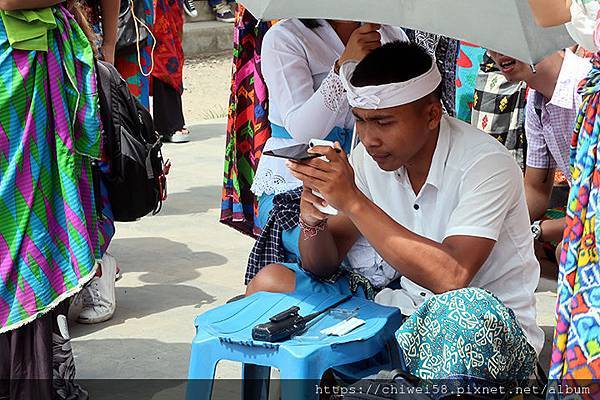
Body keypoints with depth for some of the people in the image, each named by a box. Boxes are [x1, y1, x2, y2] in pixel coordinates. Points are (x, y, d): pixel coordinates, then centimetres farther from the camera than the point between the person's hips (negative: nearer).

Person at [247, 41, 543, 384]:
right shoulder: (369, 156, -3)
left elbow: (451, 276, -36)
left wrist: (354, 200, -34)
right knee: (271, 281, -6)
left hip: (496, 332, -6)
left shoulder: (486, 165, -21)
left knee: (463, 311, -42)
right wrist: (313, 221, -23)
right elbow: (322, 266, 2)